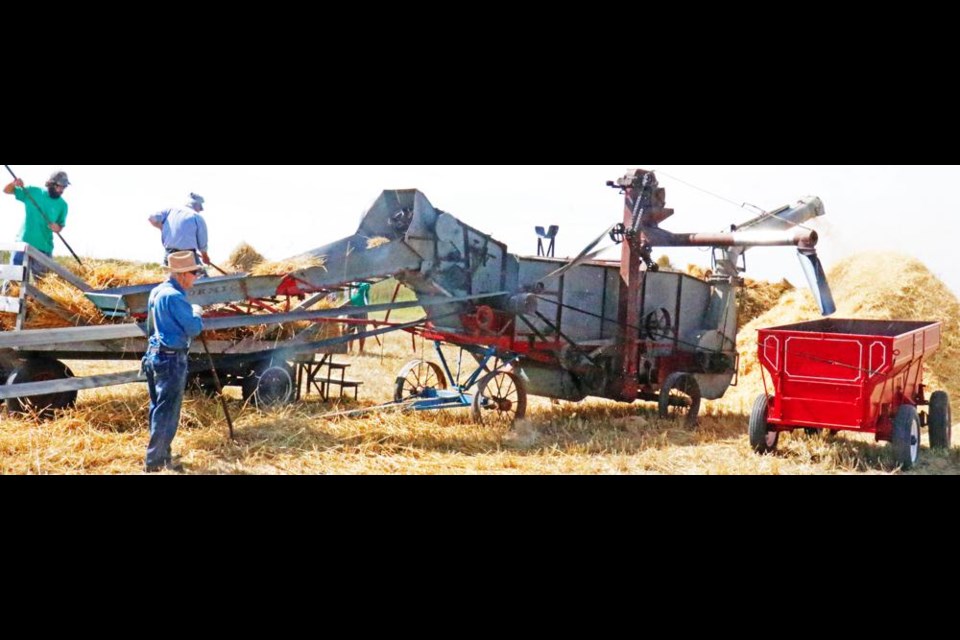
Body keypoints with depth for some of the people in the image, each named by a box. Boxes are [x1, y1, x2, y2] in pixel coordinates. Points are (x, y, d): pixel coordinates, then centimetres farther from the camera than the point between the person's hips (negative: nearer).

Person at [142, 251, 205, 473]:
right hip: (171, 359, -10)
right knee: (167, 413, -3)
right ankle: (155, 462, 2)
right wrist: (197, 313, 2)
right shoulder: (174, 297, -20)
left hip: (156, 355, 10)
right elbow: (194, 328, -19)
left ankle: (161, 455, 29)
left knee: (159, 409, 18)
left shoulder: (158, 291, 10)